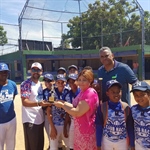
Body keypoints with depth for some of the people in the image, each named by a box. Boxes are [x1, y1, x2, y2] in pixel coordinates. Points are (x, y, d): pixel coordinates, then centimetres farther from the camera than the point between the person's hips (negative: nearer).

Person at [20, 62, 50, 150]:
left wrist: (46, 103, 4)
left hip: (40, 119, 8)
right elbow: (24, 102, -21)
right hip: (30, 120, -7)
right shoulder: (26, 84, -13)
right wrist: (39, 103, -33)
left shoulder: (40, 84, 11)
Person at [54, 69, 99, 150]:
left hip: (86, 131, -9)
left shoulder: (90, 93, -24)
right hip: (79, 129, 9)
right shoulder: (83, 91, 7)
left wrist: (62, 105, -14)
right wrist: (64, 103, -3)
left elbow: (77, 113, -25)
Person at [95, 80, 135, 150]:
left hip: (122, 142, 1)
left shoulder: (126, 108, -8)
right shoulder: (102, 108, -12)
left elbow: (130, 127, 0)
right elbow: (99, 128, -7)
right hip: (106, 141, -1)